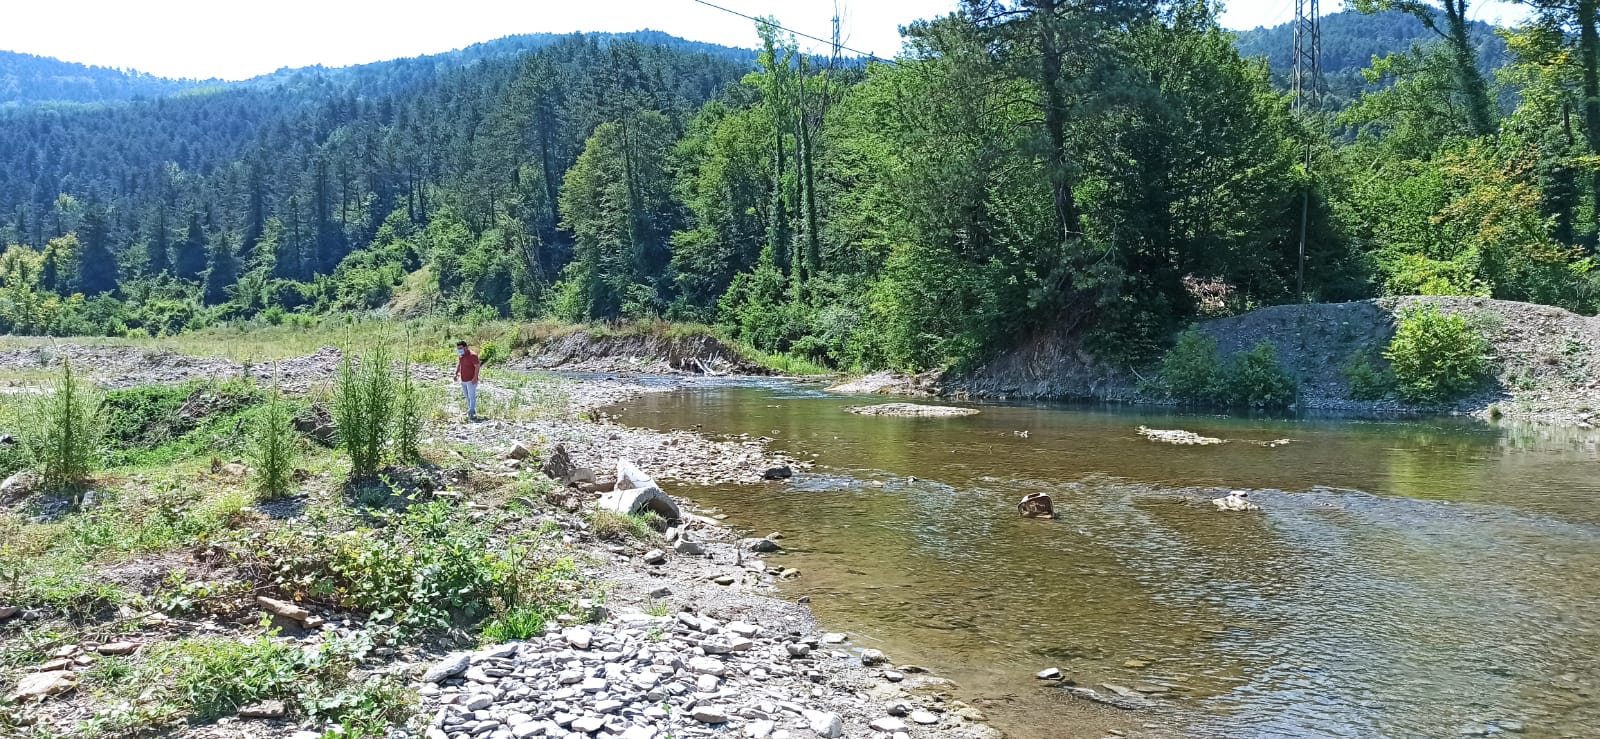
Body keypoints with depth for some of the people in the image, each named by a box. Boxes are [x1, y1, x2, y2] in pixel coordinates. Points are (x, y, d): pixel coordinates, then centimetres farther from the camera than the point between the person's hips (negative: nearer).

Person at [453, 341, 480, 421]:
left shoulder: (472, 355, -17)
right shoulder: (460, 355, 8)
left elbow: (477, 367, -18)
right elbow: (458, 364, 22)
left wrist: (475, 377, -23)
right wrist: (456, 373, 12)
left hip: (471, 380, -8)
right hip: (463, 380, 8)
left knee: (471, 397, -7)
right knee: (467, 397, 14)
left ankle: (471, 413, -7)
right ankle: (472, 411, 23)